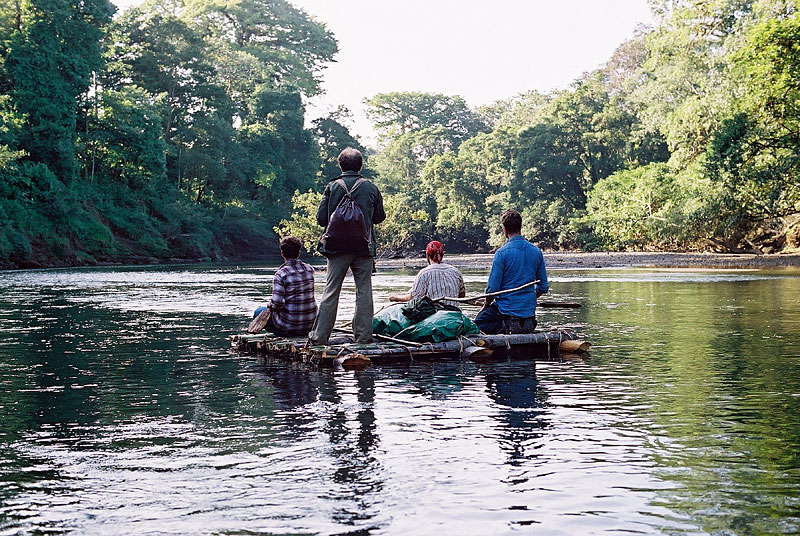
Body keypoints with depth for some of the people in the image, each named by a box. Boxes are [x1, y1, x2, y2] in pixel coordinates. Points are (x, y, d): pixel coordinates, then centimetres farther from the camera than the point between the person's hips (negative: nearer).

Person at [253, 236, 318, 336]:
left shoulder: (281, 274, -17)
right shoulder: (310, 269, 1)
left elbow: (277, 304, -23)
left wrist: (270, 306, 0)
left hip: (288, 327, -6)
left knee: (258, 312, 20)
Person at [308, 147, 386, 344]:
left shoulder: (332, 187, -1)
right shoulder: (371, 188, 1)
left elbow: (321, 218, -1)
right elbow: (379, 217, 9)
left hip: (337, 247, 0)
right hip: (364, 247, 0)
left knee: (331, 291, 2)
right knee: (364, 291, 6)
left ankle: (319, 336, 1)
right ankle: (363, 335, 5)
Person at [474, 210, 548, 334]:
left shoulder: (502, 253, -14)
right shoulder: (536, 251, 2)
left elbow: (492, 289, -12)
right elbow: (543, 287, 6)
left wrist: (486, 306, 6)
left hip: (506, 308, -6)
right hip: (529, 309, 6)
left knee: (478, 323, 15)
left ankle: (505, 326, -9)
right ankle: (528, 323, 4)